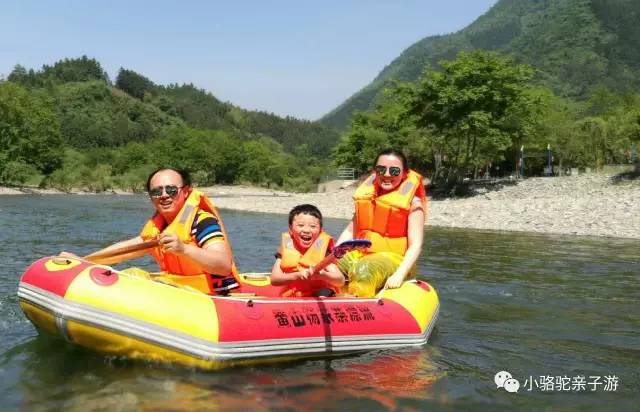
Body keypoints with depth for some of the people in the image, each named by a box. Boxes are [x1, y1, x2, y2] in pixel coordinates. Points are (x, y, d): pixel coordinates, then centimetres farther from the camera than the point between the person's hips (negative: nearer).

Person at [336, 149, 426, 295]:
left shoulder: (412, 202, -4)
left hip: (391, 258, -6)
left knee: (362, 271, -37)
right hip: (359, 255, 6)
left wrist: (399, 275, -24)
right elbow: (350, 231, 15)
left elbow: (415, 245, -10)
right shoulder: (367, 195, 12)